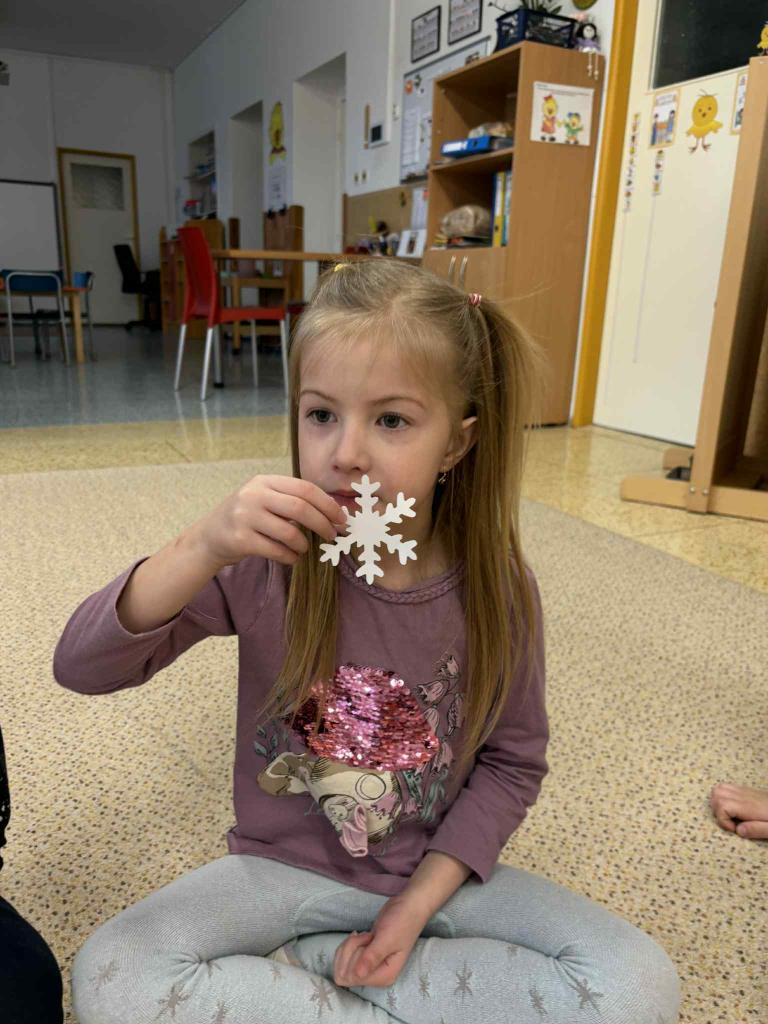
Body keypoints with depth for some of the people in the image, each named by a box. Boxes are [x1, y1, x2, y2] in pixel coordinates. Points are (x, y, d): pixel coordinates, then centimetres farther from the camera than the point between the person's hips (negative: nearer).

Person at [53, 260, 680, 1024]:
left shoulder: (497, 589, -15)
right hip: (284, 865, -1)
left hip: (434, 871, 2)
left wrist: (419, 903, -11)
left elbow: (511, 760, -3)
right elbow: (81, 667, -20)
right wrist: (201, 549, -36)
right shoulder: (268, 558, -17)